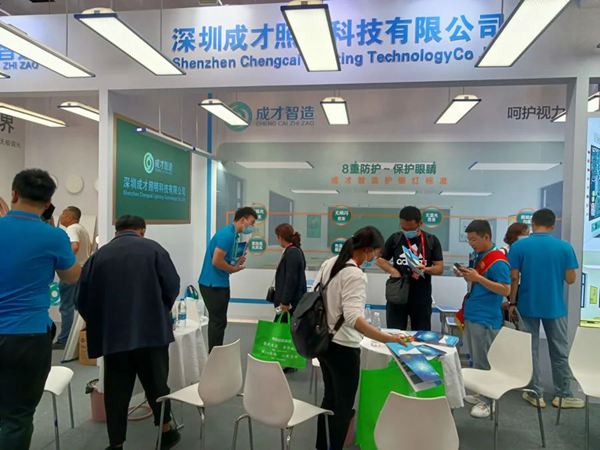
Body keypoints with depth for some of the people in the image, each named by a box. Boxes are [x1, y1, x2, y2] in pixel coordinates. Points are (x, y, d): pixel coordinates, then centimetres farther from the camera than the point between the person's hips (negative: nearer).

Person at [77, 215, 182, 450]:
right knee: (156, 383, 13)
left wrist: (99, 323, 21)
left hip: (113, 334, 2)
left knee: (116, 391, 11)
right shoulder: (153, 248, 3)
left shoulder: (98, 255, 8)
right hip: (151, 330, -1)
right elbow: (172, 286, -2)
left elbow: (82, 298, 7)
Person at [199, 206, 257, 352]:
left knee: (218, 321, 15)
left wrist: (237, 262, 1)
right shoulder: (227, 234, -19)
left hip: (220, 283, 10)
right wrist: (234, 269, -10)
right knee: (218, 322, -3)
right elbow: (216, 261, -24)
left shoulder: (233, 234, 12)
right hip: (213, 284, -10)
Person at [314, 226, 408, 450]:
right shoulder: (355, 275, -22)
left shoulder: (329, 263, 3)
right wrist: (387, 338, -35)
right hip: (343, 347, -9)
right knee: (343, 405, 9)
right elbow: (353, 318, -32)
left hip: (323, 342, 9)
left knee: (329, 398, 23)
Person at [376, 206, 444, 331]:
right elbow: (380, 260, 9)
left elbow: (440, 268, -1)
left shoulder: (432, 241, 1)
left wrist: (425, 269, -22)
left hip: (421, 297, 0)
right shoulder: (395, 239, 2)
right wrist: (392, 270, -11)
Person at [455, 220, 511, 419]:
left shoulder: (498, 261, -16)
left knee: (484, 362, 0)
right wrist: (466, 275, 0)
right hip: (471, 315, 9)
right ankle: (480, 393, 30)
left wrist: (477, 278, -23)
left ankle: (488, 401, 13)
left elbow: (505, 290, -20)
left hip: (485, 319, -9)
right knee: (476, 360, 17)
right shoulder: (477, 256, 10)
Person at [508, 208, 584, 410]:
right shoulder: (565, 247, -6)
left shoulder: (518, 246, -9)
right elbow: (571, 279, -3)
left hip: (528, 306, 0)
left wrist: (512, 303, 1)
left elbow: (514, 277, -9)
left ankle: (536, 394, 15)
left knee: (530, 350, 9)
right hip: (555, 307, 1)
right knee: (560, 352, 13)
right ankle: (563, 395, 22)